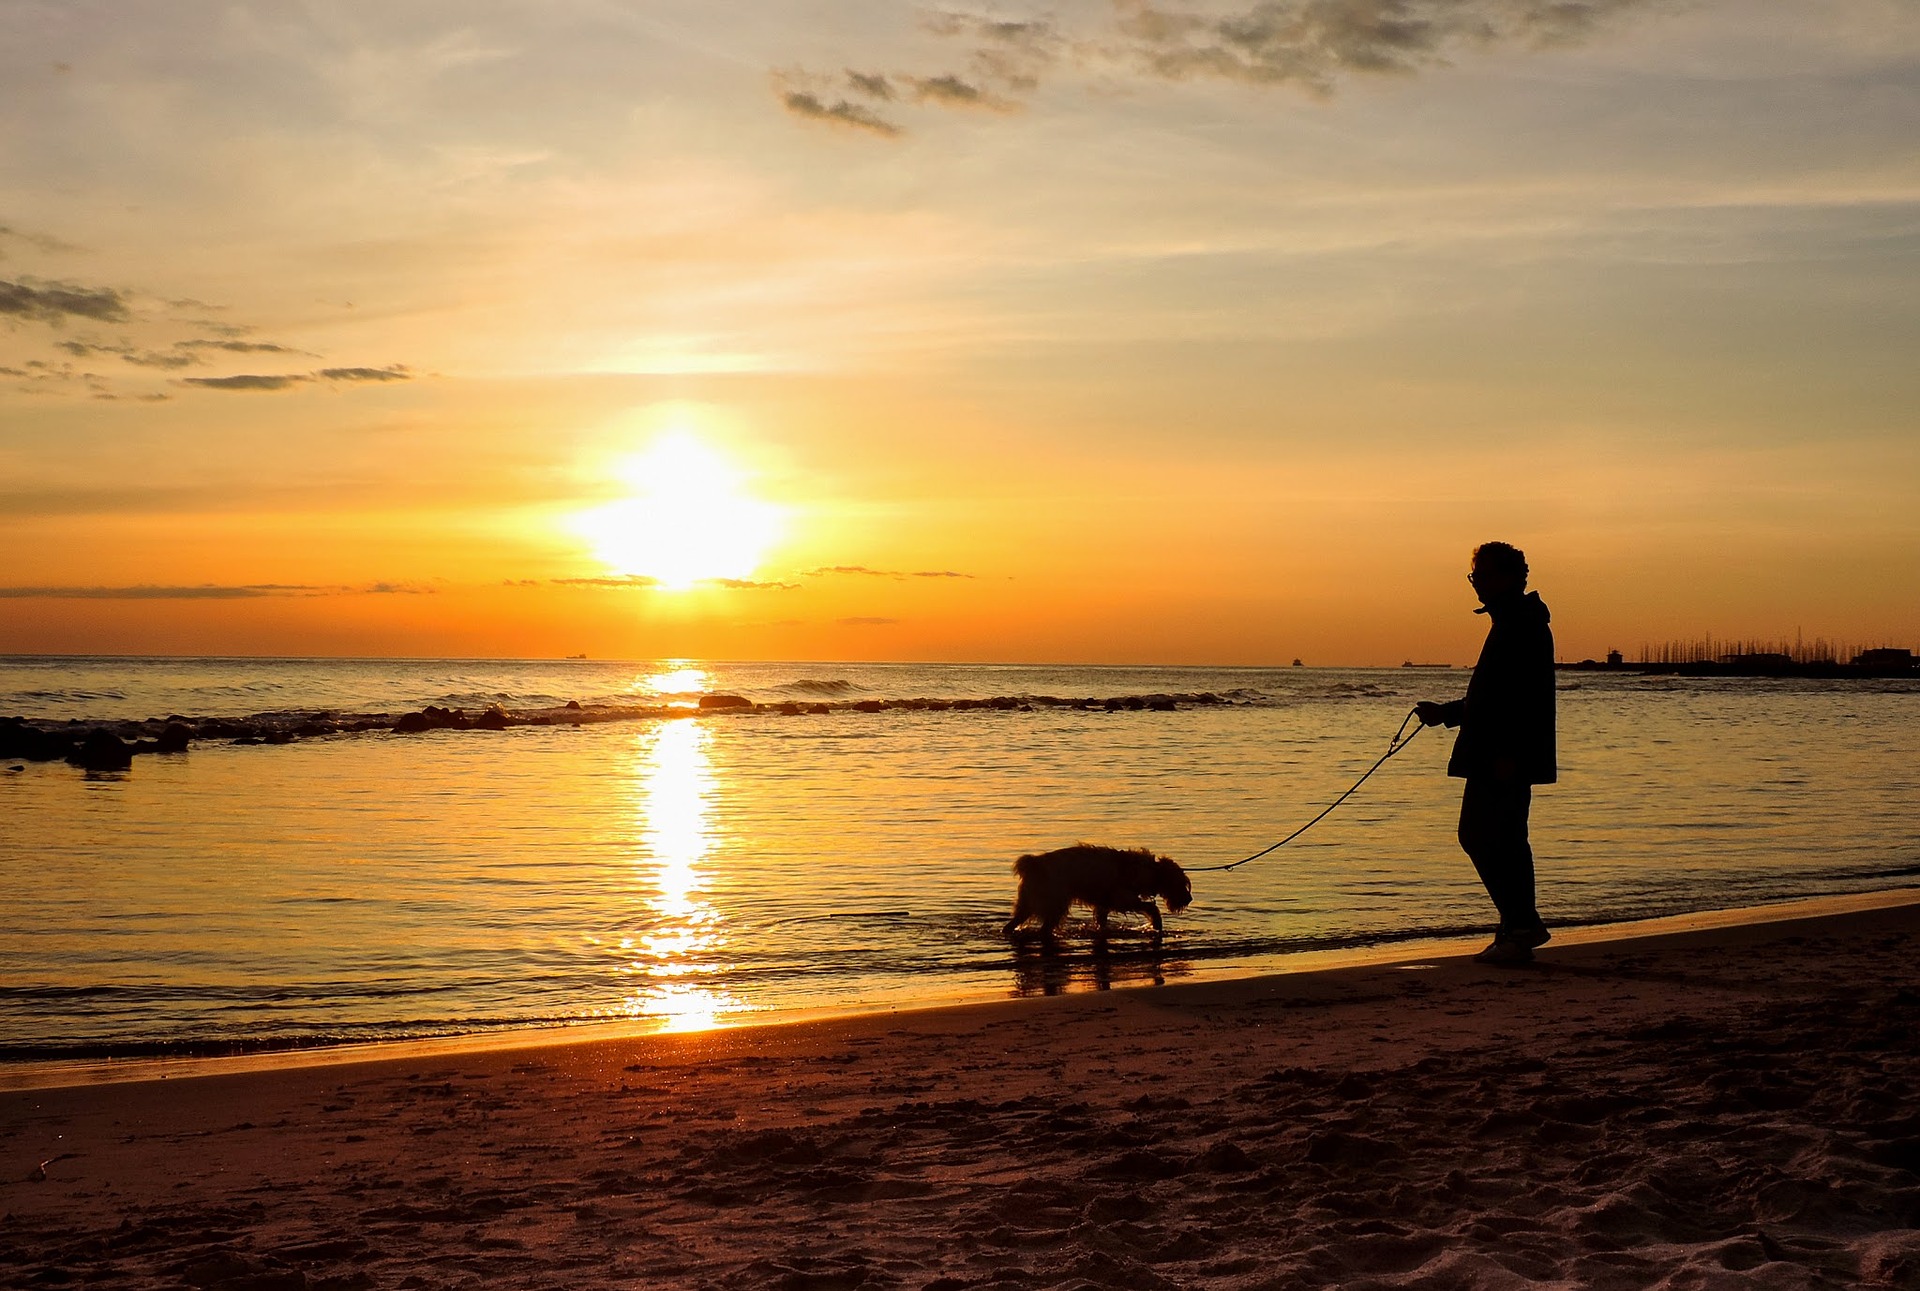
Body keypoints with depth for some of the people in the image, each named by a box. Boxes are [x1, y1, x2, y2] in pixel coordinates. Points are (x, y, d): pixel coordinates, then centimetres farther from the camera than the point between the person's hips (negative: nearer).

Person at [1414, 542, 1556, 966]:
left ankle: (1521, 930, -2)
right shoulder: (1510, 623, 20)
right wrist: (1446, 712, 19)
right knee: (1477, 836, 12)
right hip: (1491, 759, 11)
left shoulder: (1525, 625, -13)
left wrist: (1507, 754, -25)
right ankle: (1519, 929, 17)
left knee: (1501, 842, -8)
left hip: (1509, 761, -11)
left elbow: (1527, 698, -21)